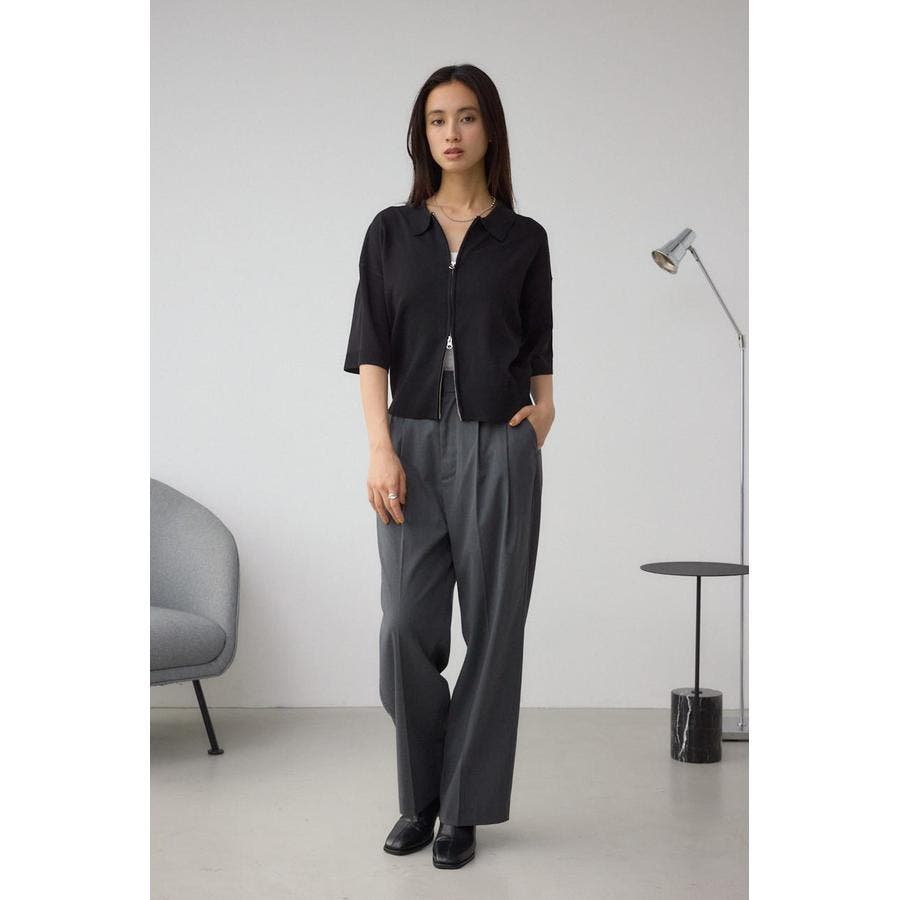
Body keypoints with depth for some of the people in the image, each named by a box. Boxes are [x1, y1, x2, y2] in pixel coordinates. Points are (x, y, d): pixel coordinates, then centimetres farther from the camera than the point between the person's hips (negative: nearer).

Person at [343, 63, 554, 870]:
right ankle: (419, 794, 18)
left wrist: (542, 415, -8)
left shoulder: (524, 239, 5)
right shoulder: (391, 232, 6)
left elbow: (539, 351, 10)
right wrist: (380, 449, -10)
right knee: (407, 625, -4)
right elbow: (372, 350, 1)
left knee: (492, 626, 1)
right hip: (414, 445, 1)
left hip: (498, 448, 0)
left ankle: (466, 808, 13)